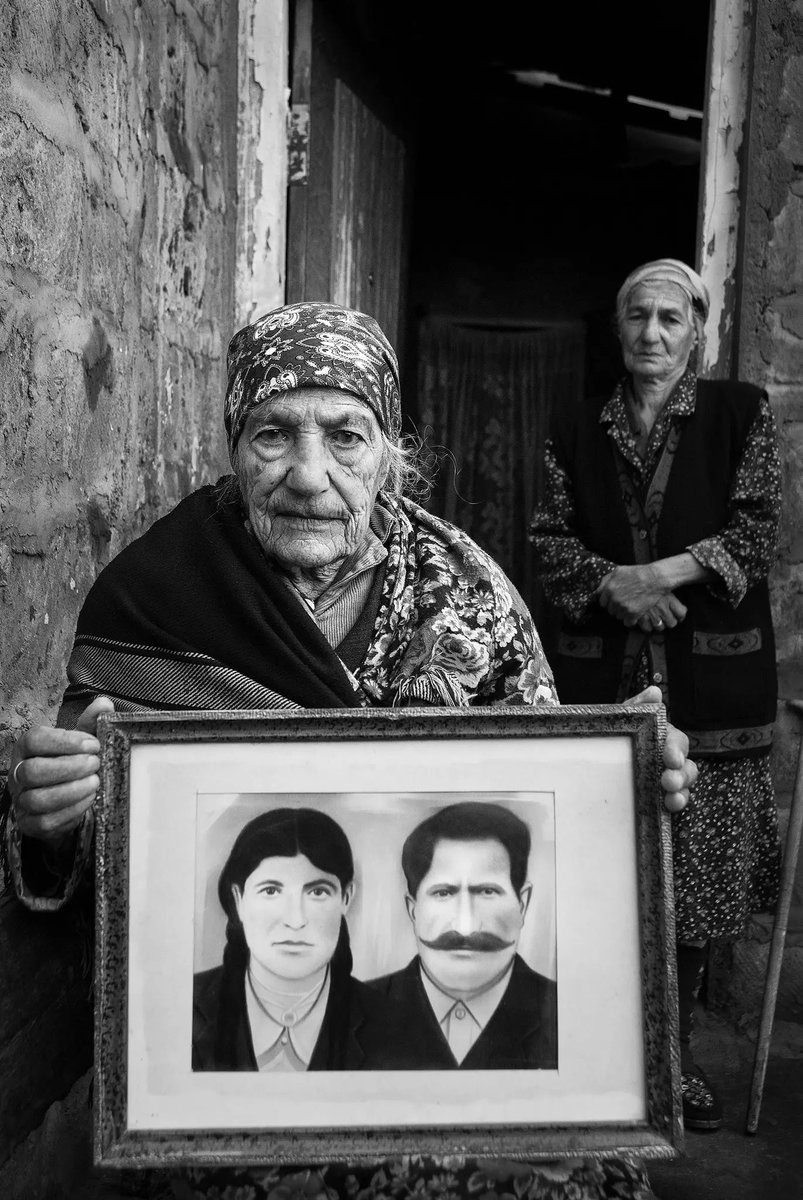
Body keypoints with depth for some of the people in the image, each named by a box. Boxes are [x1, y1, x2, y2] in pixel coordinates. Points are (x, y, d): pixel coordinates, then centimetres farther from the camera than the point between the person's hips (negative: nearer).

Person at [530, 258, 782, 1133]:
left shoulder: (740, 412, 5)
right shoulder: (577, 431, 11)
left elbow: (756, 532, -3)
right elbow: (549, 541, 5)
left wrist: (662, 573, -15)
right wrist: (615, 581, -13)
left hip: (709, 678, -1)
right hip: (602, 676, 1)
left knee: (695, 869, 6)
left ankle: (675, 1052, 26)